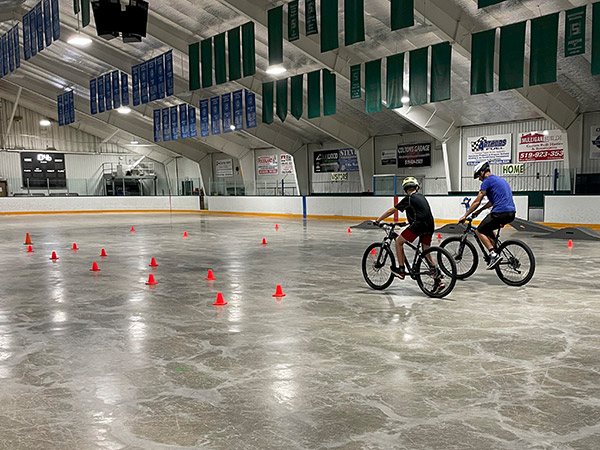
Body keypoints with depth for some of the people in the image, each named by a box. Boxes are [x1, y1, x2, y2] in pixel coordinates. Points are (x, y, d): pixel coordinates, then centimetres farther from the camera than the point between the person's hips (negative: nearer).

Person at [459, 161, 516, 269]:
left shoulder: (487, 181, -3)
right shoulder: (500, 179, 25)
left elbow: (477, 202, -3)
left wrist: (465, 216, 4)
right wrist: (479, 210, 35)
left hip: (500, 212, -9)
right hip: (511, 213, 9)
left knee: (479, 231, 3)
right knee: (487, 229, 27)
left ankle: (494, 255, -10)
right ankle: (495, 254, 18)